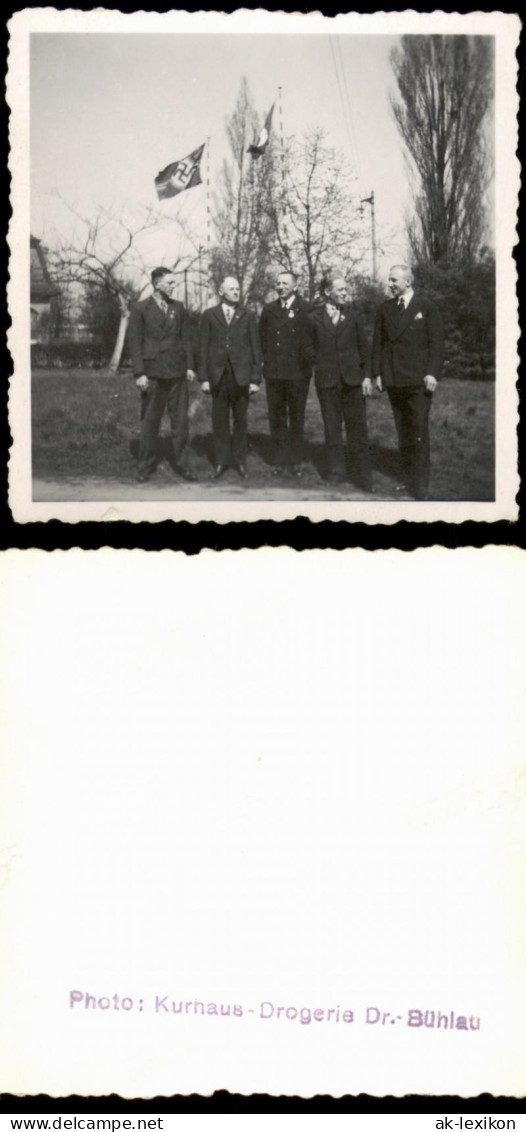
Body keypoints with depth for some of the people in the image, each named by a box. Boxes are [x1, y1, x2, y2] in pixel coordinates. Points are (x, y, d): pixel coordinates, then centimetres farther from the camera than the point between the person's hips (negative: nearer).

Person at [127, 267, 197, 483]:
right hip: (152, 373, -3)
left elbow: (186, 338, 13)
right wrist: (139, 373, -9)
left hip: (177, 372, 3)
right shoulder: (141, 309, -2)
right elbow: (134, 342, -3)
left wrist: (190, 366, 4)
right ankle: (145, 466, 12)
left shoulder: (178, 308, 10)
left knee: (180, 420, 3)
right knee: (149, 422, 3)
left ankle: (181, 465, 10)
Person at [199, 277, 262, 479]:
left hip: (241, 376, 0)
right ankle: (221, 461, 12)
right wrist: (203, 377, -2)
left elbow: (255, 348, 5)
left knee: (240, 419, 5)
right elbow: (203, 347, 5)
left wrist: (256, 379, -1)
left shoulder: (248, 316, 7)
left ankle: (240, 460, 14)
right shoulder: (209, 315, 6)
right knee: (219, 420, 3)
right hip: (218, 376, 0)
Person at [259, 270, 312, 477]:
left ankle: (296, 460, 11)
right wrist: (265, 359, 9)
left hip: (297, 372, -4)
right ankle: (280, 460, 13)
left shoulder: (305, 310, -4)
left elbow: (311, 339, -4)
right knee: (276, 417, 6)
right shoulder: (269, 310, 11)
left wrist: (306, 363, -7)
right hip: (273, 372, 4)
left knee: (296, 418, 4)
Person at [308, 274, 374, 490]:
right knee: (332, 428, 7)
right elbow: (310, 348, 8)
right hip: (326, 380, -1)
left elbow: (362, 345, 6)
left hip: (352, 379, 1)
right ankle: (336, 471, 17)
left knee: (358, 428, 0)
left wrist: (366, 375, 0)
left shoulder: (352, 314, 6)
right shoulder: (314, 318, 2)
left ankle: (363, 476, 5)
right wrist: (319, 367, -2)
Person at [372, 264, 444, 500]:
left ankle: (420, 485, -4)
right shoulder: (385, 309, 13)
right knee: (402, 433, 7)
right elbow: (378, 343, 13)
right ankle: (408, 478, 12)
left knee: (418, 433, -7)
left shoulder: (427, 308, 0)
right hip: (393, 381, 4)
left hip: (418, 381, -4)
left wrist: (432, 373, -12)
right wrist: (378, 373, 5)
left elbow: (437, 343, -3)